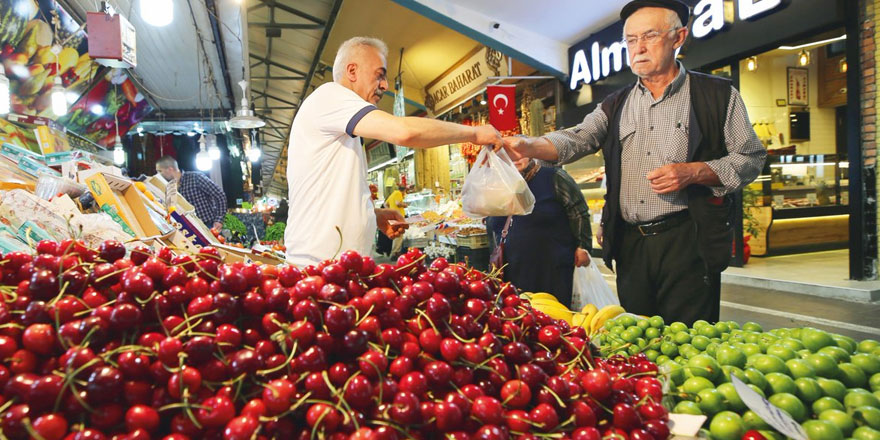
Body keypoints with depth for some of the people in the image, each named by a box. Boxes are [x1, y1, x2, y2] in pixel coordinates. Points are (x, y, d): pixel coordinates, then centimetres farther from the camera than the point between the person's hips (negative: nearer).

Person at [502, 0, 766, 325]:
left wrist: (694, 172, -14)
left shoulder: (717, 95, 5)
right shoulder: (616, 105, 15)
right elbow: (576, 140, -1)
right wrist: (529, 146, -21)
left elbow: (751, 158, 4)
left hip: (689, 240, -3)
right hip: (630, 245, 4)